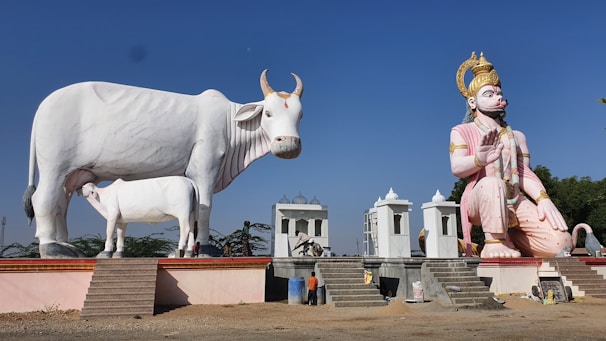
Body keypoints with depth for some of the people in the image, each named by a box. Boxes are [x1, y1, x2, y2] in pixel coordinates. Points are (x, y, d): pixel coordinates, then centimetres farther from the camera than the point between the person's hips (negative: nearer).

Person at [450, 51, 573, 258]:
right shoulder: (462, 132, 7)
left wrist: (543, 199, -5)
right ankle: (494, 243, -25)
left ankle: (509, 236, 11)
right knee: (492, 183, -41)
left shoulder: (516, 136, 23)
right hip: (480, 201, -5)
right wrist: (479, 160, -33)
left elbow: (524, 173, 15)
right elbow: (457, 168, -10)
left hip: (516, 203, 5)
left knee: (561, 243, -15)